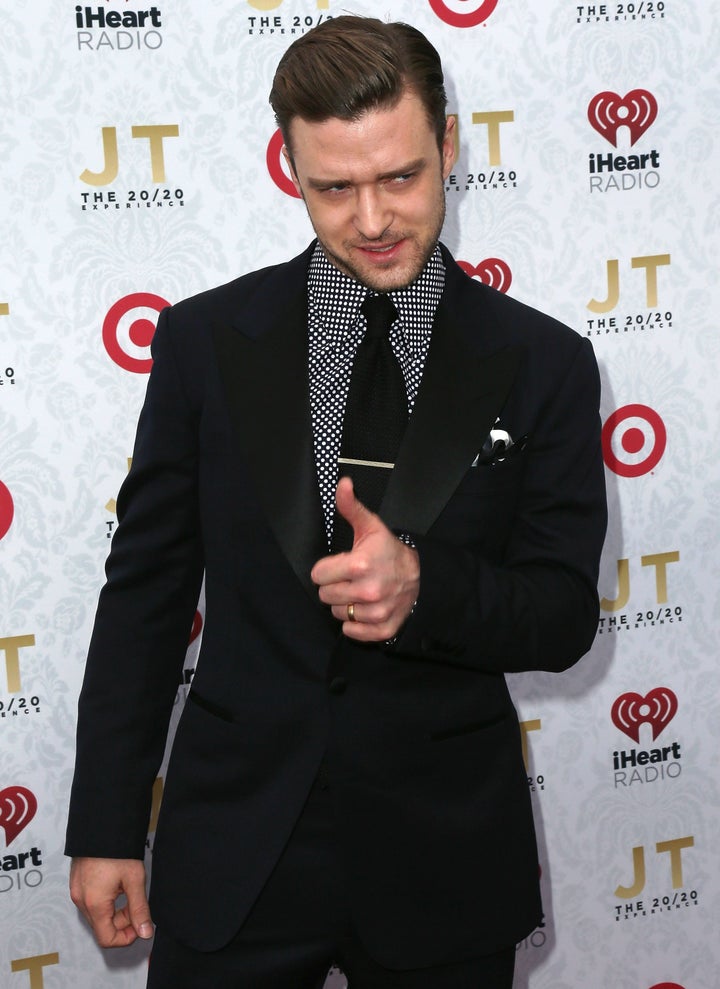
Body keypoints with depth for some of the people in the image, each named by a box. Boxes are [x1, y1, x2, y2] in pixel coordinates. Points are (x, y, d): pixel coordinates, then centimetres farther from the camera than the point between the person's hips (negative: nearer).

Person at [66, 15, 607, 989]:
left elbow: (565, 617, -4)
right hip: (235, 844, 0)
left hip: (445, 858, 0)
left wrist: (422, 587, -25)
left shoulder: (544, 364, -3)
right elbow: (146, 590, 2)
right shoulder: (205, 340, -2)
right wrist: (106, 826, 1)